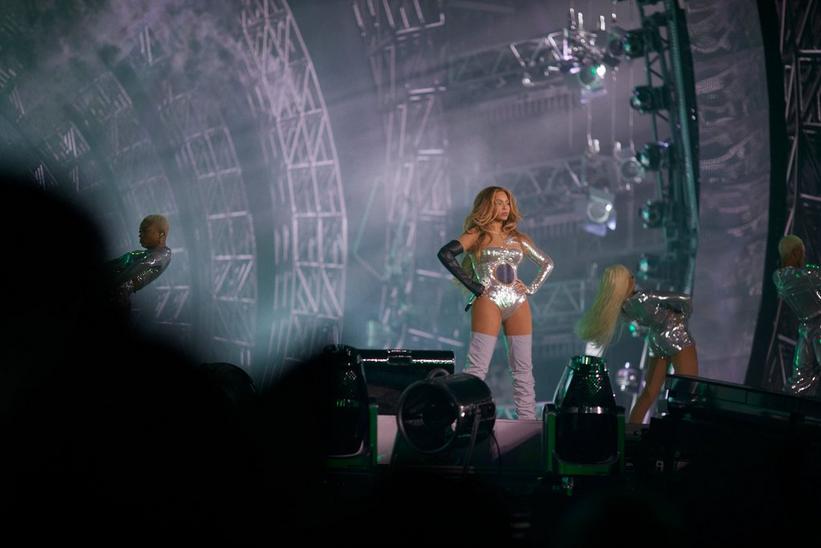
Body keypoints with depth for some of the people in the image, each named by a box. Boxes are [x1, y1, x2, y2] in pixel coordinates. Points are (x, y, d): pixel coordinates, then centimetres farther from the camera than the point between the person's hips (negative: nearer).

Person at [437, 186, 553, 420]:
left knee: (523, 368, 3)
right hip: (488, 302, -5)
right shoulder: (477, 235, 4)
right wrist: (473, 286, -13)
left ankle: (527, 418, 5)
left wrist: (532, 288, 10)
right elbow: (445, 254, -12)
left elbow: (547, 263, 27)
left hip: (518, 303, 5)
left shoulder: (518, 239, 18)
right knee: (478, 366, -11)